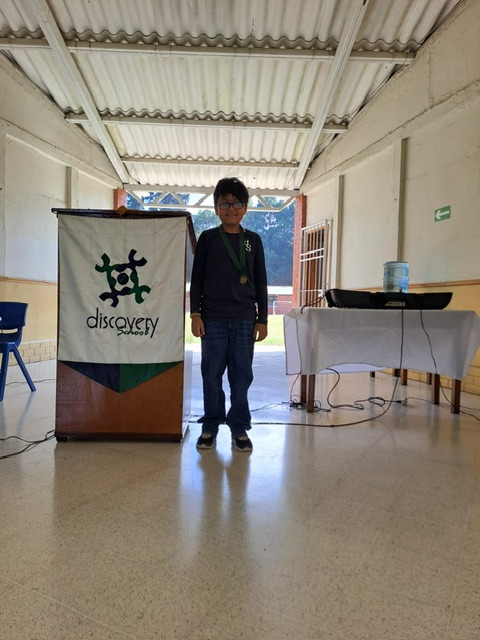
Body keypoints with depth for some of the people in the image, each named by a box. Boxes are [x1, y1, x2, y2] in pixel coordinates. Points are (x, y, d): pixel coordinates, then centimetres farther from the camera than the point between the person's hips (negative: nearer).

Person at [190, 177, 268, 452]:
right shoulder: (207, 238, 6)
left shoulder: (253, 240, 9)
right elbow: (197, 279, 5)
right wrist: (196, 314, -4)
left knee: (242, 375, 5)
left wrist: (262, 319, 4)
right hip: (213, 318, 0)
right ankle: (211, 426, 20)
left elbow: (261, 283, 8)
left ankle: (240, 428, 18)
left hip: (244, 319, 1)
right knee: (212, 375, 5)